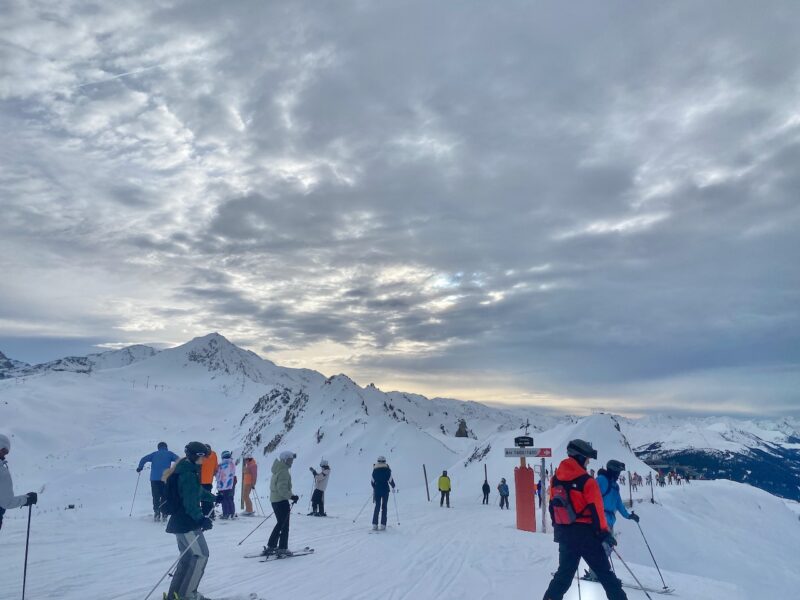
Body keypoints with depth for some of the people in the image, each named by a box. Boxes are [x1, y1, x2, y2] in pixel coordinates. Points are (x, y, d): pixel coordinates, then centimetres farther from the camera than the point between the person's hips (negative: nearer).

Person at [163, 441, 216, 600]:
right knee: (200, 555, -6)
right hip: (186, 522, -10)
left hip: (181, 521, 10)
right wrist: (201, 519, -39)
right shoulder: (188, 474, -20)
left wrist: (214, 498, 44)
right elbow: (190, 501, -30)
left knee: (188, 557, 16)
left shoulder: (189, 471, 14)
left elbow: (198, 491, 31)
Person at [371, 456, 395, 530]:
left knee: (377, 506, 9)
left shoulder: (375, 469, 3)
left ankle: (374, 524, 2)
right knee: (384, 507, 4)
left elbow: (372, 480, 7)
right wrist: (393, 486, 15)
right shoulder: (387, 469, -4)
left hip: (377, 490, 2)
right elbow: (390, 479, -4)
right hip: (385, 490, -2)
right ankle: (382, 525, -2)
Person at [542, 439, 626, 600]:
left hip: (564, 534, 5)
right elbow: (595, 510, -14)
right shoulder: (587, 481, -15)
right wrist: (605, 532, -3)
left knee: (565, 572, 16)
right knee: (604, 573, 8)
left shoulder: (556, 480, 3)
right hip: (585, 533, -5)